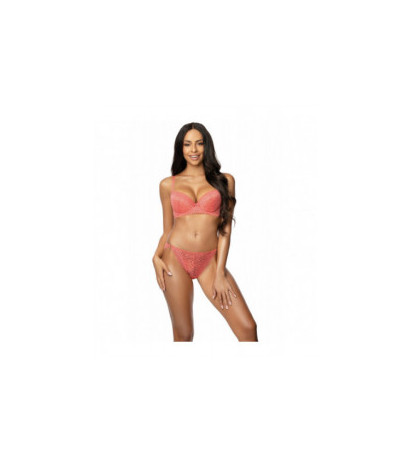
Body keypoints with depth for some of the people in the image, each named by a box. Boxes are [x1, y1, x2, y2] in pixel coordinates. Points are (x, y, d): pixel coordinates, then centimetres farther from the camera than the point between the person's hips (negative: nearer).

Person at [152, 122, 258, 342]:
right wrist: (157, 257, -6)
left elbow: (225, 229, 2)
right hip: (175, 258, 0)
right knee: (183, 333, 3)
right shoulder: (168, 184, 9)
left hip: (209, 260, 0)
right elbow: (167, 229, 13)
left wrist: (220, 273, -5)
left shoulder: (224, 180, 7)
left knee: (247, 327, -10)